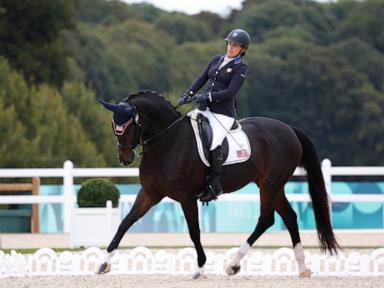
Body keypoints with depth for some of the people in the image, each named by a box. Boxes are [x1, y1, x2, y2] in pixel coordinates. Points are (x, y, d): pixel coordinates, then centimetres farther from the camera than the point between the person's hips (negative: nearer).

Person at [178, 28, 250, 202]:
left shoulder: (240, 68, -3)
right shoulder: (217, 60, 16)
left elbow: (230, 92, -14)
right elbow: (201, 79, 13)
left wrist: (207, 96, -22)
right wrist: (188, 95, -3)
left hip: (223, 113, -7)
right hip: (204, 109, 7)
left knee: (214, 144, -27)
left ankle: (214, 185, -17)